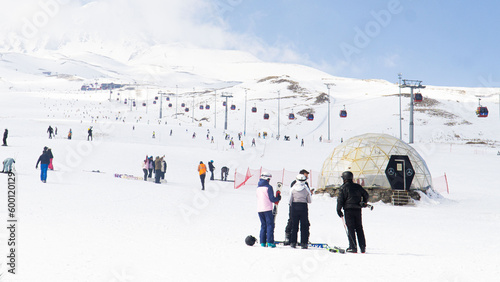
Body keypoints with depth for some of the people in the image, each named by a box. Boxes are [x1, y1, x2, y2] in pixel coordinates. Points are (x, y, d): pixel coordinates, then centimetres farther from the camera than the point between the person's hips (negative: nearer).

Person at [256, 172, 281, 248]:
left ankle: (262, 242, 9)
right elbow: (272, 199, -10)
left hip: (259, 209, 6)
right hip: (267, 209, -6)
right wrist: (278, 198, 9)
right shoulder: (268, 187, -9)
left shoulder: (258, 187, 12)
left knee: (263, 225, 13)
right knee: (270, 225, -2)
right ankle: (270, 242, -9)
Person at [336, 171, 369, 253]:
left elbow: (340, 200, -8)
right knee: (359, 228, 11)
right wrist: (364, 203, 31)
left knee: (350, 228, -3)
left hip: (349, 210, -5)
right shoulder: (357, 186, 11)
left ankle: (353, 247, -9)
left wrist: (339, 210, -2)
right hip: (358, 209, 5)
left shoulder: (343, 188, -5)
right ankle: (363, 247, 9)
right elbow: (366, 194, 16)